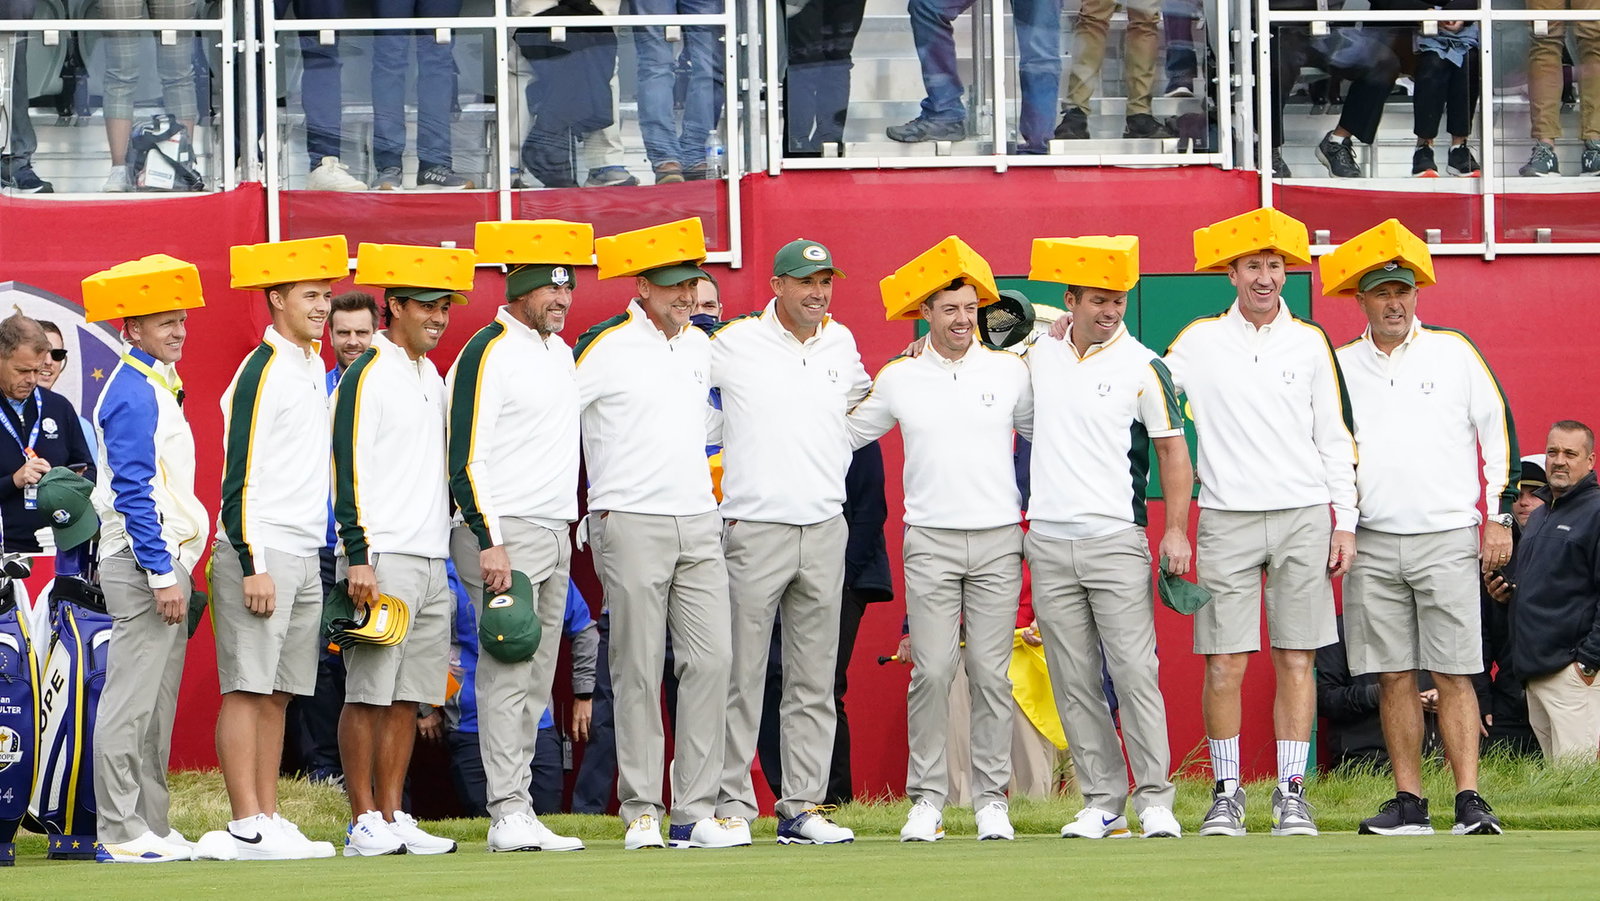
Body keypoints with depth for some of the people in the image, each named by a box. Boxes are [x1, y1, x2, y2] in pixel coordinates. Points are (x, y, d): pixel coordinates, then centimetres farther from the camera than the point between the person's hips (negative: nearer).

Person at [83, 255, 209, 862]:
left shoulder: (155, 385, 18)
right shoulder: (133, 395, -13)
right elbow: (133, 493, -19)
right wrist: (161, 573, -21)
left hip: (164, 560, 10)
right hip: (143, 562, -10)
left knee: (157, 705, 11)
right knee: (130, 701, -9)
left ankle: (152, 826, 15)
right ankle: (120, 833, -10)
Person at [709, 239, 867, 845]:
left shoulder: (841, 343, 11)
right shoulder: (734, 344, -5)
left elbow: (861, 399, 31)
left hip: (825, 530, 5)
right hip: (753, 529, -5)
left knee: (814, 682, 6)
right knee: (741, 676, -5)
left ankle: (802, 807, 9)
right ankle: (730, 805, -2)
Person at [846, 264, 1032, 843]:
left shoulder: (1010, 372, 6)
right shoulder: (898, 379, 7)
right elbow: (846, 434, 20)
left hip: (999, 539, 0)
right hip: (930, 540, 0)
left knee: (991, 672, -1)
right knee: (932, 670, -7)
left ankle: (991, 798, 5)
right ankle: (927, 798, -1)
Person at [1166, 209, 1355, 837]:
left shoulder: (1309, 343, 10)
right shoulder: (1199, 343, 7)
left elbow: (1333, 438, 11)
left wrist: (1345, 521, 6)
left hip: (1303, 516, 1)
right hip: (1228, 520, -1)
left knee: (1296, 661, -1)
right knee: (1224, 663, -5)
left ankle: (1291, 792, 3)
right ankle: (1226, 792, 4)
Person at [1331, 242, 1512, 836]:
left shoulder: (1454, 353, 5)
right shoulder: (1340, 367, 10)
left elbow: (1498, 430, 7)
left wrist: (1500, 516, 1)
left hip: (1447, 537, -2)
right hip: (1373, 542, 2)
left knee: (1453, 675, -7)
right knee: (1393, 677, 1)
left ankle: (1469, 801, -9)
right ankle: (1408, 804, 5)